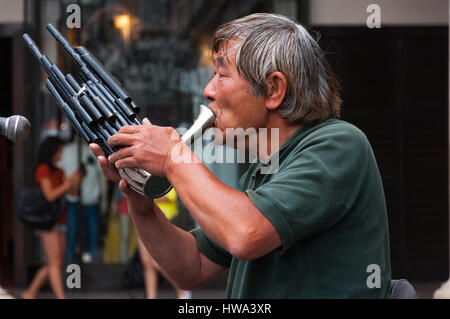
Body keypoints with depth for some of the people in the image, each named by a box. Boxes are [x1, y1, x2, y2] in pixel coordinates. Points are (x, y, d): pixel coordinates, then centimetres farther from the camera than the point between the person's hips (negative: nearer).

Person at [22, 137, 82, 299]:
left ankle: (30, 293, 19)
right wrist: (69, 182, -15)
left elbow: (72, 191, 10)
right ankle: (61, 298, -16)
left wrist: (76, 182, -9)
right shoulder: (43, 169, -8)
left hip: (59, 221, 8)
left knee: (54, 264, 9)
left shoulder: (58, 172, 17)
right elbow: (50, 195, -17)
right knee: (55, 263, -12)